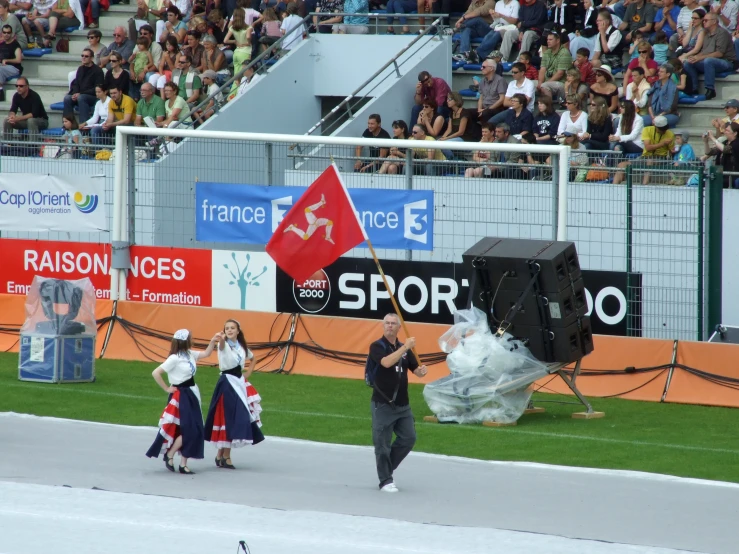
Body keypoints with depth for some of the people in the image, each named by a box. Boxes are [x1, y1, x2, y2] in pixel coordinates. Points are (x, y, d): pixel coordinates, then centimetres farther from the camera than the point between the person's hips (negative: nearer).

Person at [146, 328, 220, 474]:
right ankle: (169, 455, 6)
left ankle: (183, 464, 11)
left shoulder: (190, 354, 6)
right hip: (181, 396, -8)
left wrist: (213, 341, 7)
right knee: (188, 430, -11)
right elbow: (155, 373, -19)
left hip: (191, 395, 8)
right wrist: (167, 389, -12)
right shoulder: (174, 358, -17)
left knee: (194, 430, 6)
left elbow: (206, 354, 22)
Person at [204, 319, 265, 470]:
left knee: (238, 419, 6)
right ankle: (225, 456, 1)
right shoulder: (224, 345, -9)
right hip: (227, 384, -6)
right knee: (228, 418, -7)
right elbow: (222, 344, -36)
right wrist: (221, 339, -59)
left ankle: (221, 454, 16)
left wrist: (248, 373, 12)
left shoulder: (242, 347, 9)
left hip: (240, 384, 6)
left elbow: (253, 359, 28)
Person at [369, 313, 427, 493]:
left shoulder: (404, 348, 12)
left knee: (409, 438, 6)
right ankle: (385, 481, 5)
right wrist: (405, 347, -28)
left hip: (403, 404, 6)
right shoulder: (377, 347, -6)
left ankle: (387, 468, 24)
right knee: (382, 443, -2)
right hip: (383, 404, -6)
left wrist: (421, 371, -14)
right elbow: (386, 362, -25)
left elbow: (415, 369, 9)